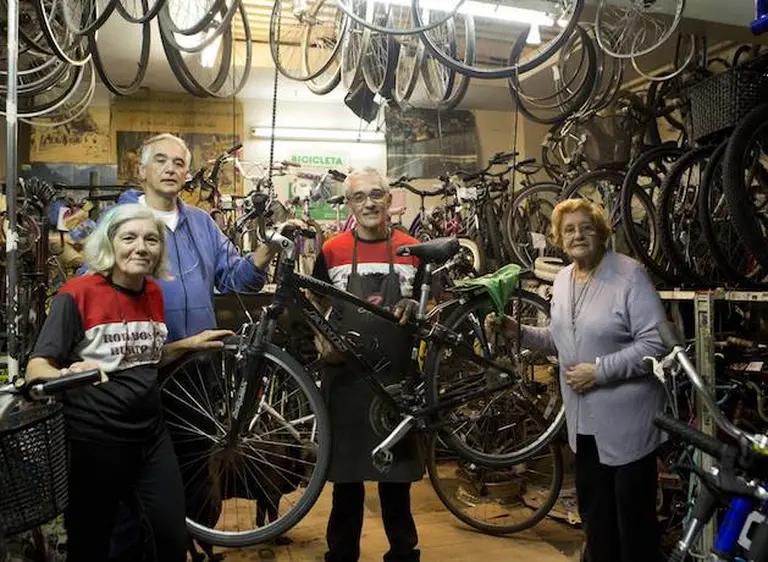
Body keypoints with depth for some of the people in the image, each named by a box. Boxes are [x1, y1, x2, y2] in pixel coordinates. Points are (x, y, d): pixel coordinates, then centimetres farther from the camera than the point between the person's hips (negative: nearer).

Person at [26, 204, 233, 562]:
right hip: (94, 441, -5)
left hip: (151, 435, 6)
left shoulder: (153, 293, 6)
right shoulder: (77, 294, -14)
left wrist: (190, 344, 7)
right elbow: (36, 368, -16)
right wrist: (69, 375, -36)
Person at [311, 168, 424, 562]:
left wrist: (416, 308, -12)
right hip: (346, 379, 0)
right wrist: (322, 343, -11)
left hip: (397, 380, 1)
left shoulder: (412, 251, 3)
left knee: (396, 478, 11)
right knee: (346, 477, 10)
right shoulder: (332, 252, 0)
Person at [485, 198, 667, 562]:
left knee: (633, 512, 6)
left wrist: (598, 370, -22)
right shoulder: (563, 279, 9)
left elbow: (656, 343, -20)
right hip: (584, 419, 7)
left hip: (626, 420, -7)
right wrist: (518, 332, 3)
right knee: (593, 509, 20)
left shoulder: (629, 275, -14)